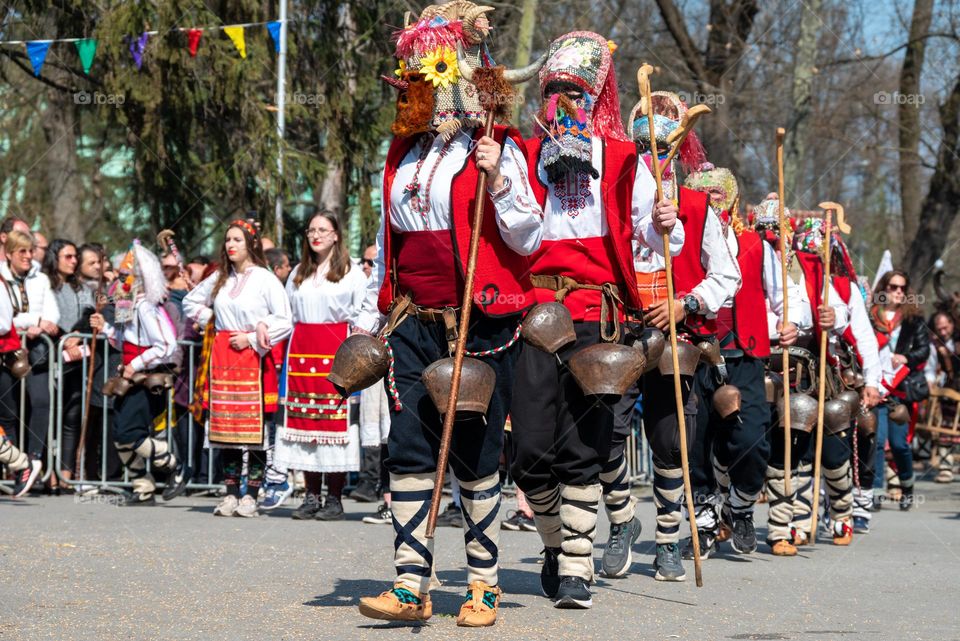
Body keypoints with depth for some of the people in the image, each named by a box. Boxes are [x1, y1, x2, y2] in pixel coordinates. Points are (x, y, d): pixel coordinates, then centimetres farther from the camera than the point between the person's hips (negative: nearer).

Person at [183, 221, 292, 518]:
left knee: (255, 427, -7)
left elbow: (285, 322, -7)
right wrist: (210, 320, 14)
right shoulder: (219, 279, 14)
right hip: (222, 357, 5)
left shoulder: (266, 279, -2)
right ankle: (231, 494, 8)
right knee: (224, 425, 3)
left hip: (254, 358, -5)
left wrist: (252, 338, -10)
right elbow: (190, 302, 29)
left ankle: (251, 496, -3)